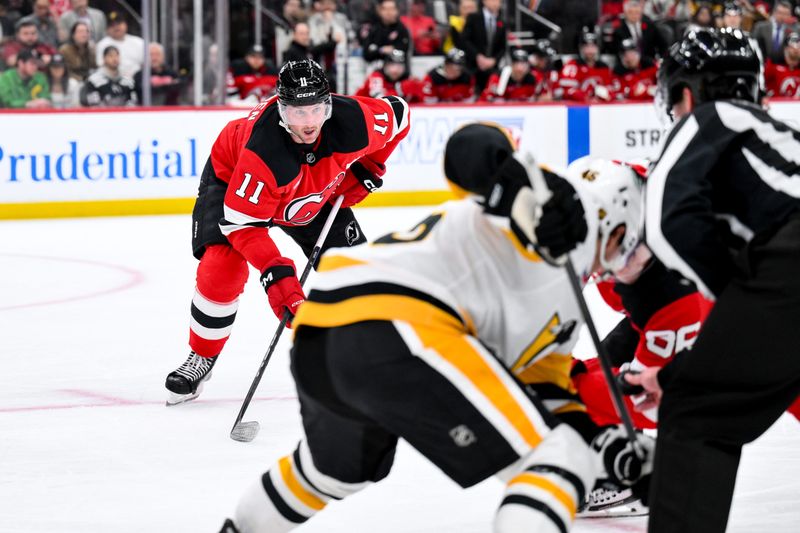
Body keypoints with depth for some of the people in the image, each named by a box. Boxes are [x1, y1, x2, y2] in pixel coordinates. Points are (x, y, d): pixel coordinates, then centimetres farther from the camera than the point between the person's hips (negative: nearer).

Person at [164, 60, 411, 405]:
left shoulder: (353, 120, -34)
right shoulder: (262, 149, -44)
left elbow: (398, 112, -10)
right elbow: (241, 221, -37)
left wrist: (367, 170, -11)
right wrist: (275, 272, -45)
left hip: (317, 191, 4)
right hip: (233, 179, -4)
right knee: (222, 265, -21)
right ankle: (202, 357, 2)